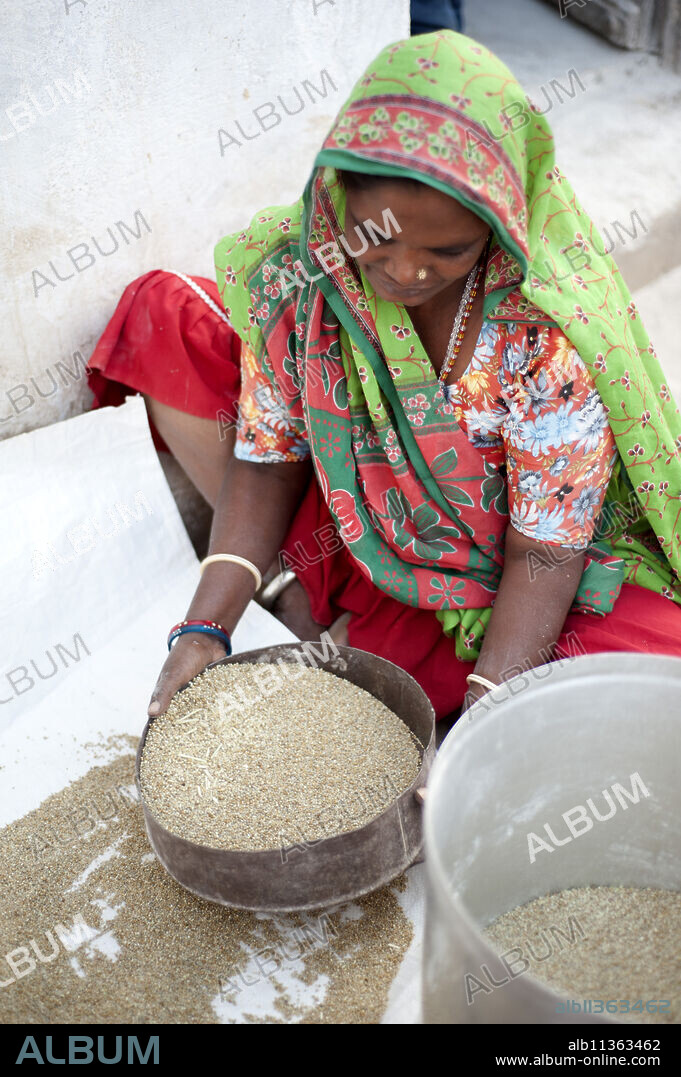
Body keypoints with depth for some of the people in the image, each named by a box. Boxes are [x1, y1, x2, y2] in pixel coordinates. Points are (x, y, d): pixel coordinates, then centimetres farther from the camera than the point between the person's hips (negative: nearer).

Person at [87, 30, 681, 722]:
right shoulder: (296, 275, -18)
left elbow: (546, 552, -23)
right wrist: (207, 626, -18)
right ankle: (307, 594, -3)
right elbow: (268, 459, -9)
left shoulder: (551, 335, -29)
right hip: (358, 530, 3)